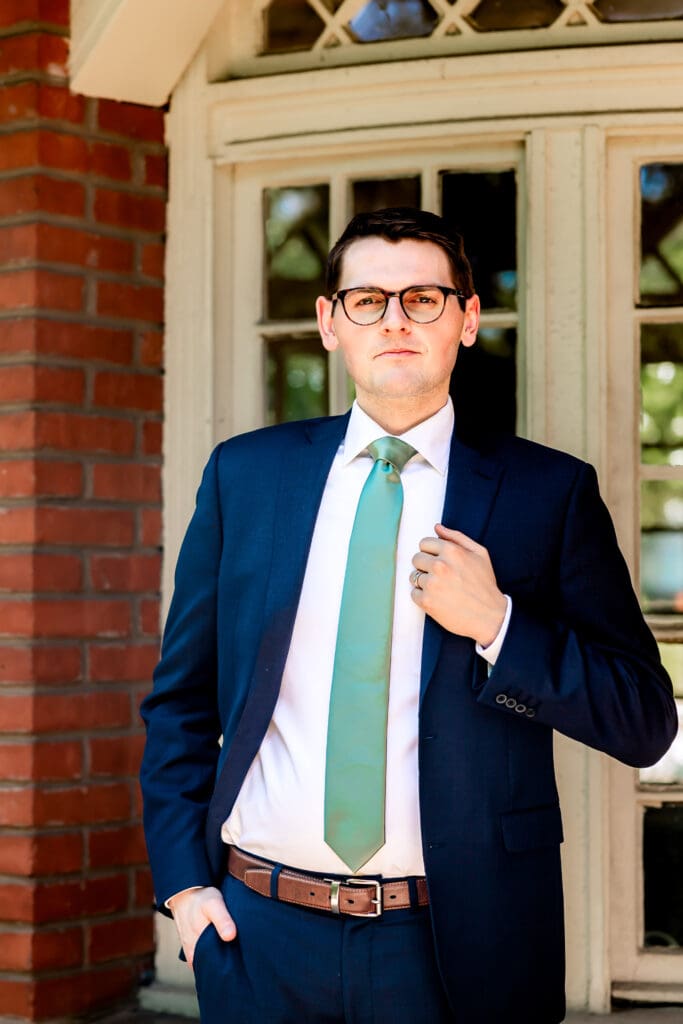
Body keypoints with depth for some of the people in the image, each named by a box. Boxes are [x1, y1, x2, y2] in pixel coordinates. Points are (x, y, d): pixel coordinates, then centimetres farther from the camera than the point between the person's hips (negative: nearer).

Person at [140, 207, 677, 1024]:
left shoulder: (549, 491, -1)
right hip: (257, 930, 2)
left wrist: (495, 622, -14)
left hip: (456, 949, -1)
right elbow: (180, 700, 11)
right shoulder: (244, 473, 6)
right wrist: (182, 879, 1)